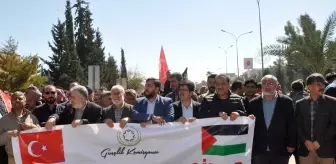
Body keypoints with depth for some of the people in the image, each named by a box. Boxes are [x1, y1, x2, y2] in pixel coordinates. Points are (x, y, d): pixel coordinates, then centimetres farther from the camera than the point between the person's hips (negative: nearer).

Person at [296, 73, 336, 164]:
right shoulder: (300, 104, 5)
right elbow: (298, 125, 5)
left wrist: (320, 141, -10)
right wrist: (305, 141, -10)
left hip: (325, 149, -1)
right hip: (305, 149, 2)